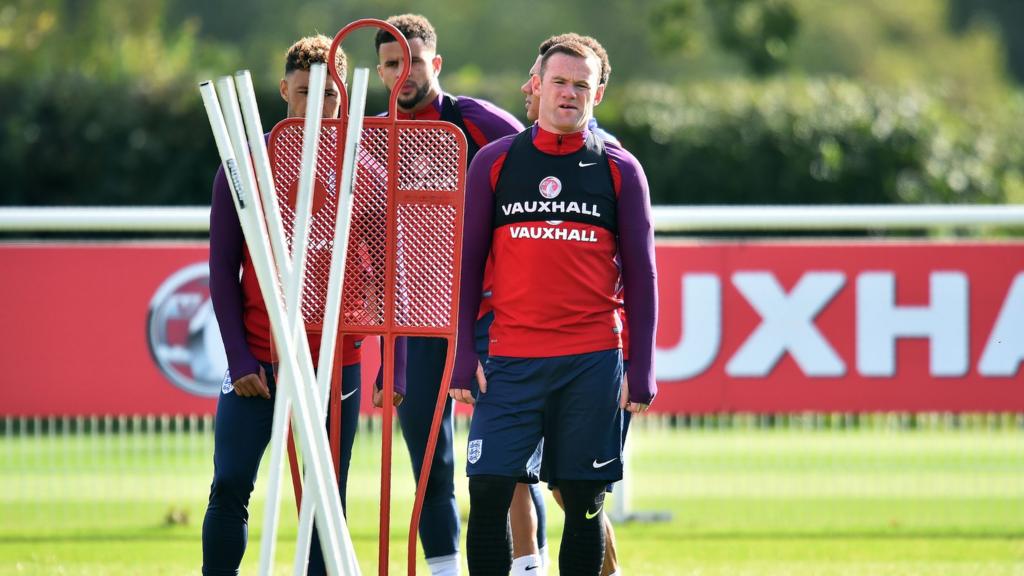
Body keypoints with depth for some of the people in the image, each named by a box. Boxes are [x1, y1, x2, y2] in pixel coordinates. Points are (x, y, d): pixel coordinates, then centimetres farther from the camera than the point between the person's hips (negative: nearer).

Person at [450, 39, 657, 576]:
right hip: (511, 362, 0)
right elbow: (467, 264, 9)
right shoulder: (494, 163, 7)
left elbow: (640, 275, 7)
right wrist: (463, 359, 2)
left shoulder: (619, 169, 6)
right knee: (488, 492, -8)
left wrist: (641, 372, 2)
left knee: (584, 501, 2)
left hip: (594, 364, 0)